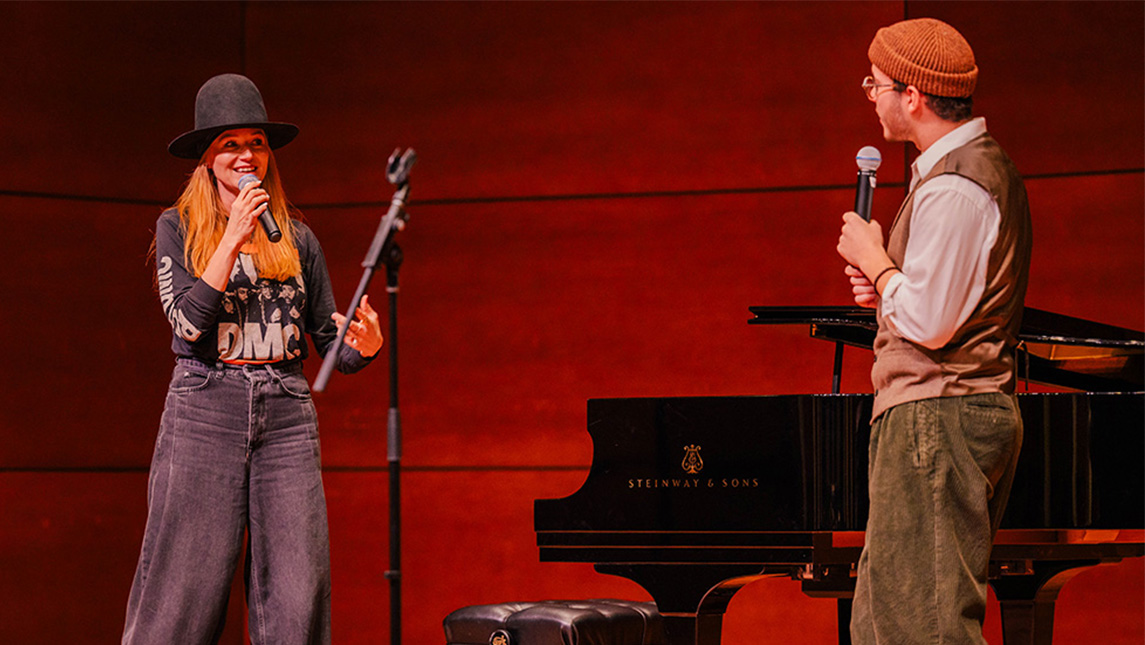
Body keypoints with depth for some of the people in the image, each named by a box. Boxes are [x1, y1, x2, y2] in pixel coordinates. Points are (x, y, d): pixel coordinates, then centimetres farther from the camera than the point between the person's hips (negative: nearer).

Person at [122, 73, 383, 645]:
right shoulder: (177, 228, 7)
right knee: (185, 584, -6)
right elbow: (188, 322, -8)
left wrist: (363, 347, -9)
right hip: (205, 410, -2)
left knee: (297, 595, -5)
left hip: (286, 415, 3)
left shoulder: (297, 238, 14)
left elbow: (330, 340, 14)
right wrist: (233, 238, -11)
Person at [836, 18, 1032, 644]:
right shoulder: (986, 164, 17)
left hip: (936, 417, -11)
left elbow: (929, 323, -22)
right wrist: (887, 285, 11)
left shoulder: (952, 188, -17)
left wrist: (872, 257, -7)